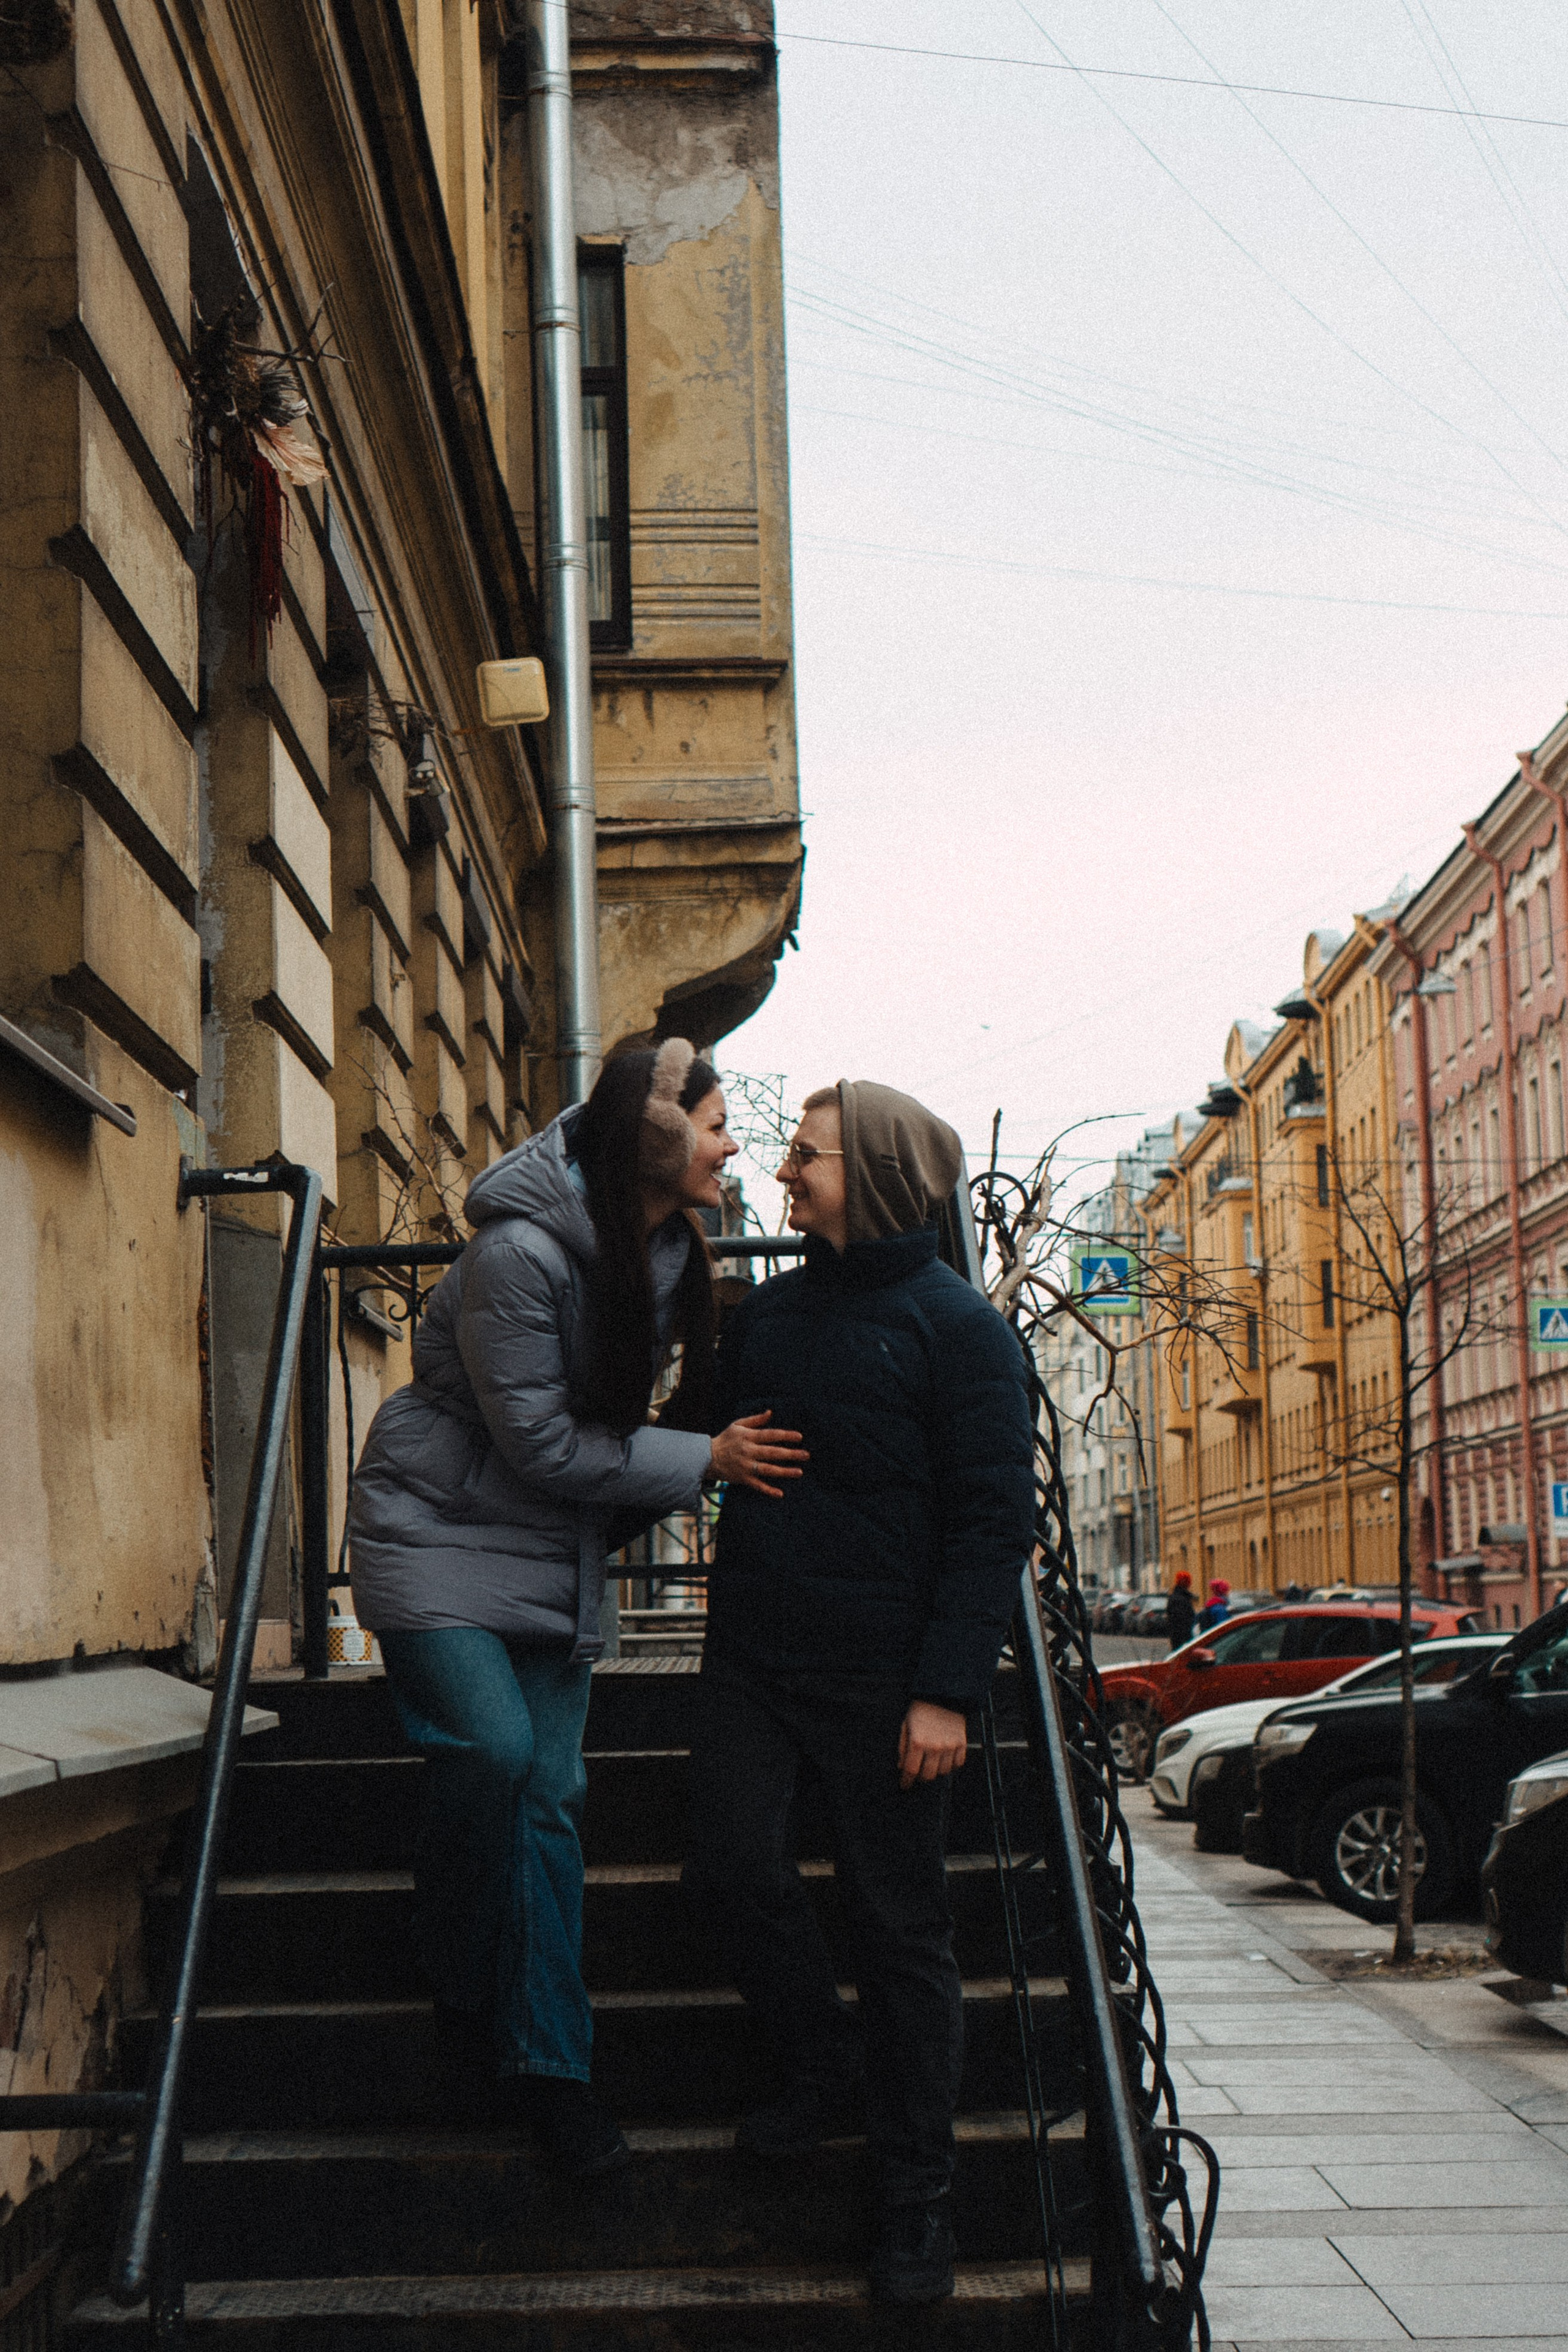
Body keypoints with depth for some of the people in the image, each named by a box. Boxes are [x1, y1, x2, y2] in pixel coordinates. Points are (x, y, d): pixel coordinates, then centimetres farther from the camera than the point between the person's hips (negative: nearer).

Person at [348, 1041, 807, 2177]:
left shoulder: (672, 1256, 0)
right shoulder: (519, 1253, -24)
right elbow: (542, 1443, -21)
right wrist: (706, 1458, -18)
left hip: (556, 1550, 6)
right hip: (443, 1523, -6)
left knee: (550, 1794, 1)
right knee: (491, 1746, -22)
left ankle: (548, 2062, 7)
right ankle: (458, 1978, 6)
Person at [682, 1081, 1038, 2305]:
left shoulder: (957, 1324, -6)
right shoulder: (765, 1316, 11)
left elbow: (994, 1518, -10)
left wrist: (947, 1690, -16)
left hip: (883, 1672, -5)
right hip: (753, 1654, 5)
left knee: (899, 1920, 2)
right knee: (736, 1875, -4)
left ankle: (916, 2189, 14)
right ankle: (831, 2065, 23)